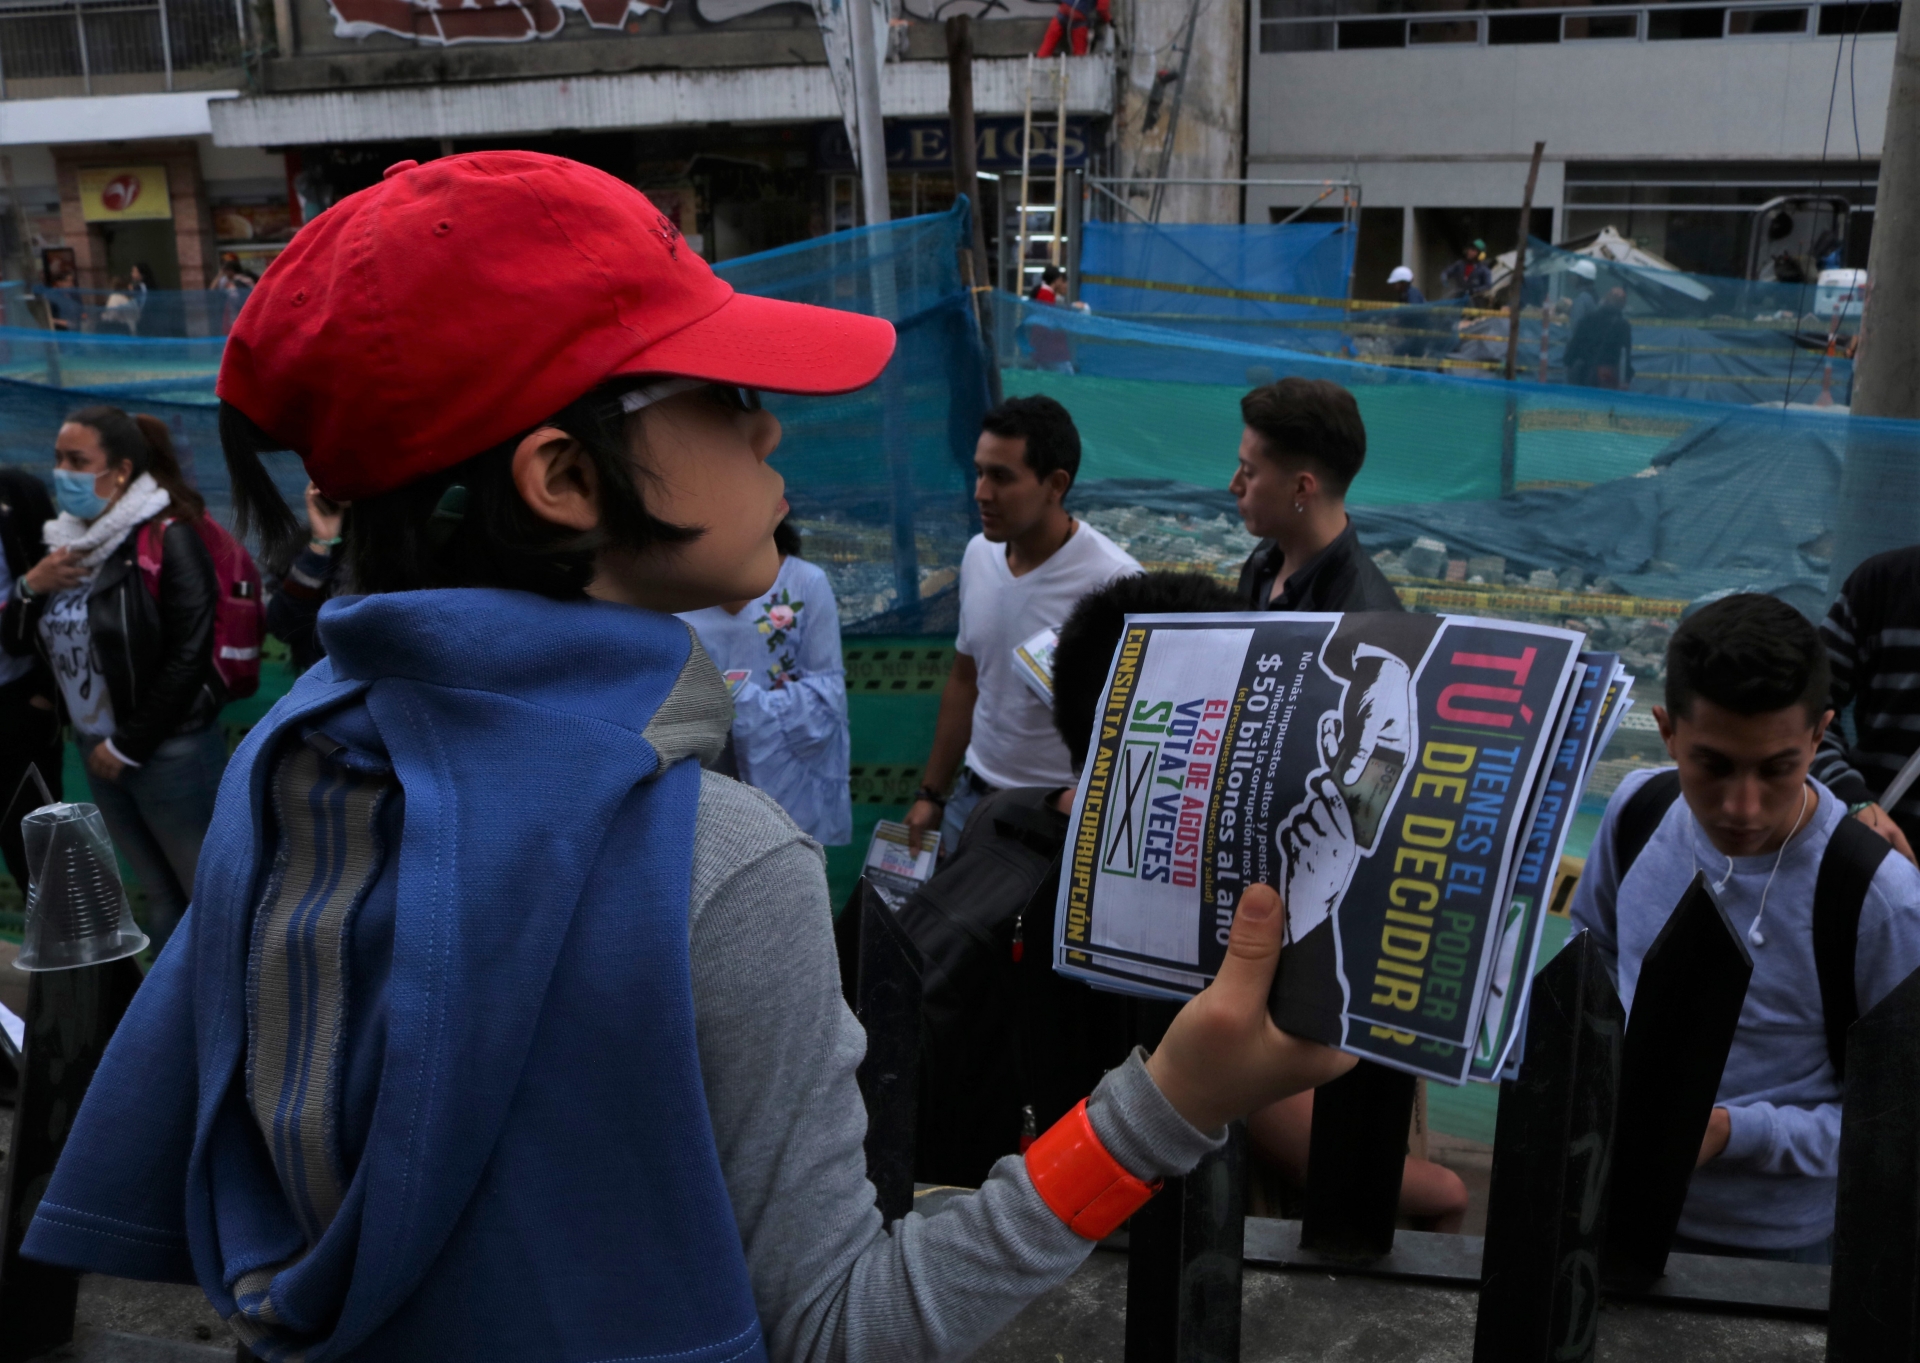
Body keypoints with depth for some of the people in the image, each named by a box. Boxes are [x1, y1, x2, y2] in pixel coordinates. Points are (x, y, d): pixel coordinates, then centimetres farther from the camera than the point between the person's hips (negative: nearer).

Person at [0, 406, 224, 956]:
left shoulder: (167, 539, -14)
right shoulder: (69, 542, 9)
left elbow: (187, 658, -19)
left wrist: (129, 745, -15)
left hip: (168, 752, -7)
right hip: (97, 752, 8)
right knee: (160, 893, 17)